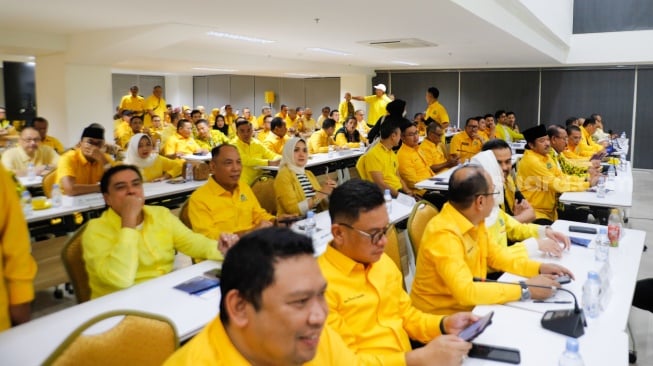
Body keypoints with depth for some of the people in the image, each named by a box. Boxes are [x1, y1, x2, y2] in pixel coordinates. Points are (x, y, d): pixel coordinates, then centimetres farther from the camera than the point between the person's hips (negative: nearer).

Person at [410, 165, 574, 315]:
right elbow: (465, 291, -35)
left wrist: (539, 267, -1)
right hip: (441, 317, -7)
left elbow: (494, 254, 12)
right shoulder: (444, 234, -30)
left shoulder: (473, 220, -3)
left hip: (470, 306, 8)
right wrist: (525, 290, -28)